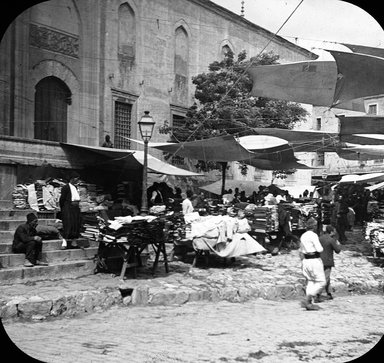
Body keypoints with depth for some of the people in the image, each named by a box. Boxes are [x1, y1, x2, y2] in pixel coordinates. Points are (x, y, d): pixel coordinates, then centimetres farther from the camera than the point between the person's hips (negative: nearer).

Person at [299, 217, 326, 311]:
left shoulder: (303, 236, 11)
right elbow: (319, 249, -18)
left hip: (305, 260, 8)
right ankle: (307, 300, -9)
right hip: (314, 260, -8)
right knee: (321, 282, -1)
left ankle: (310, 304, 9)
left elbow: (301, 250, 18)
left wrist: (302, 262, 26)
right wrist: (322, 248, 5)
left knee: (310, 282, 13)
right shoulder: (313, 235, -14)